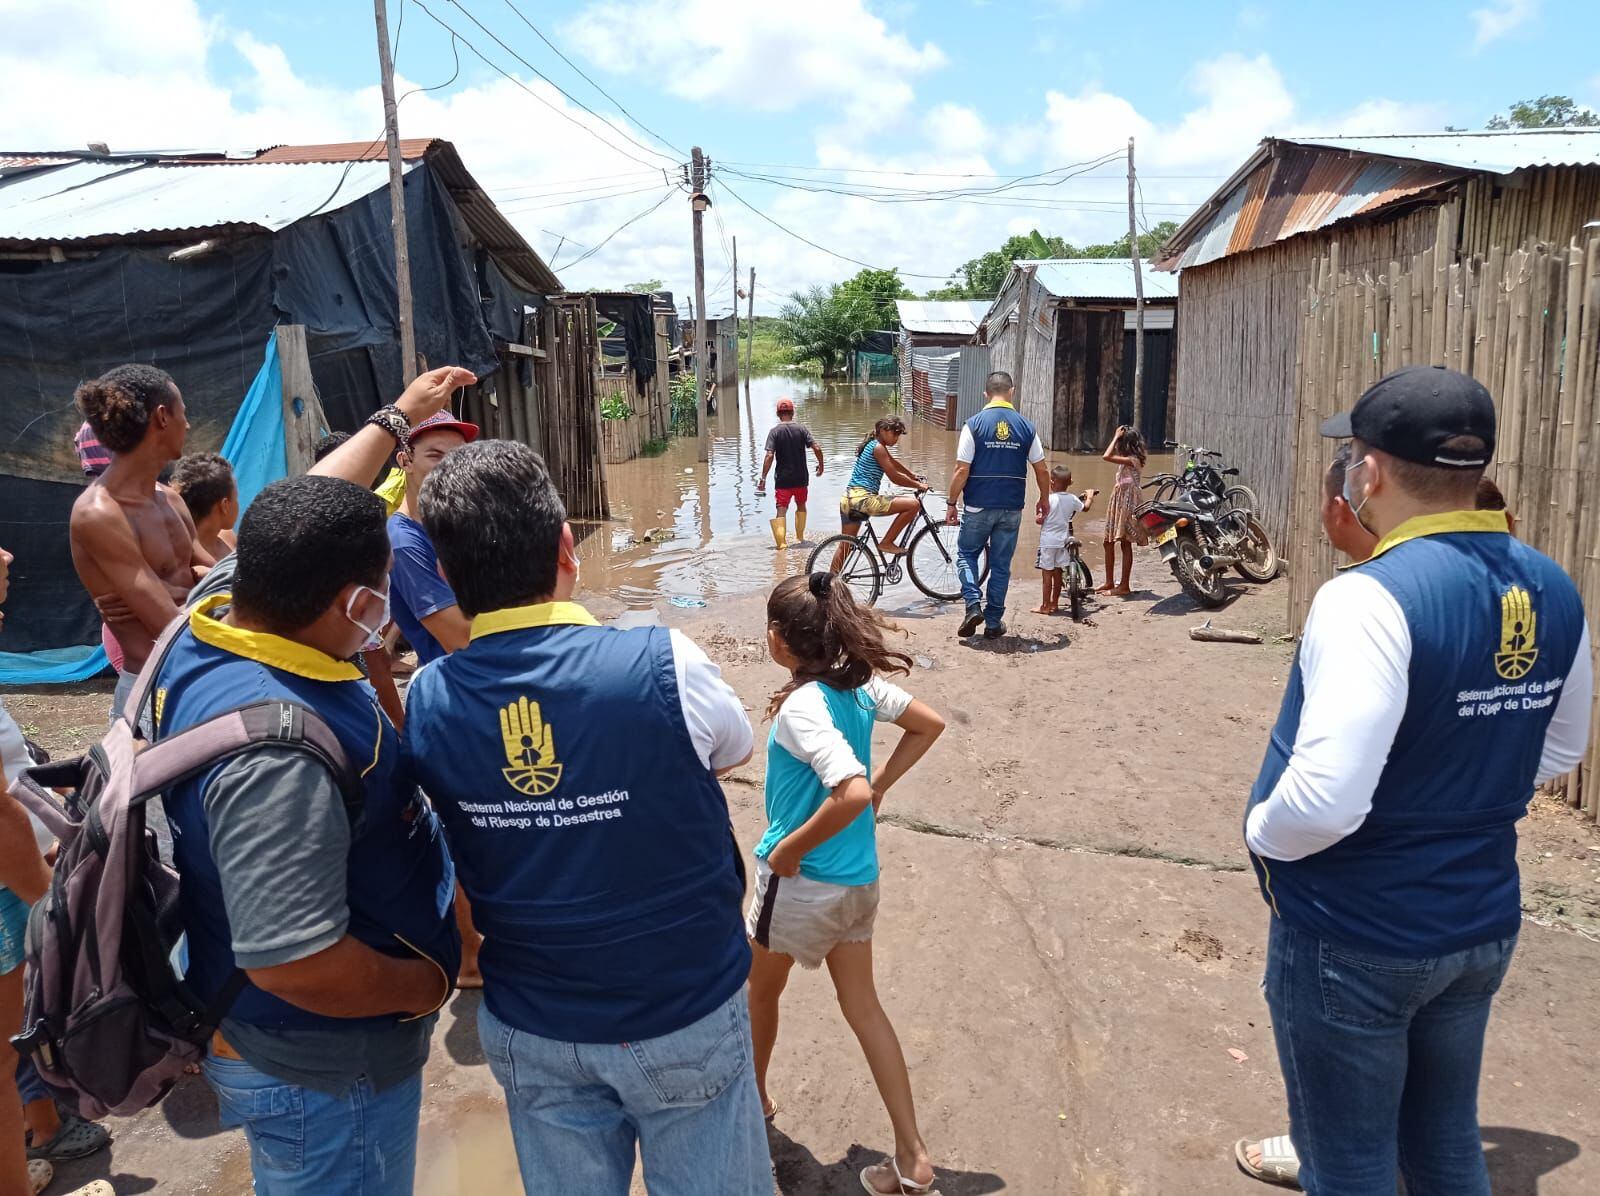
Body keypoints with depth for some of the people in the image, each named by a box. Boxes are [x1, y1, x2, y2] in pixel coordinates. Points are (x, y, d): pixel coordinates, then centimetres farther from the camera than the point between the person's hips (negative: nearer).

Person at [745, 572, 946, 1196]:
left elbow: (850, 793, -38)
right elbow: (929, 724, 10)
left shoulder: (800, 707, -27)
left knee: (760, 989, 21)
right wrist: (881, 784, 8)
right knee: (862, 1005, 17)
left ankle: (753, 1097, 46)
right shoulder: (861, 683, -4)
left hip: (801, 881, -7)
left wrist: (790, 848, -24)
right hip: (859, 880, 7)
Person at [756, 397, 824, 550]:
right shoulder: (802, 429, -2)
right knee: (801, 506, 23)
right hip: (801, 478, 2)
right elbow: (817, 448, -9)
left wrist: (763, 478, -12)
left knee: (781, 510, 0)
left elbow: (769, 456, -15)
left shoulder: (775, 432, -6)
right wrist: (821, 464, 8)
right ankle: (800, 538, 32)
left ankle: (782, 542, -14)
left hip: (783, 478, -2)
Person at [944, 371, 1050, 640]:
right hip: (1012, 508, 2)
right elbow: (1042, 470, 4)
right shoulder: (1026, 427, 0)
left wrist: (952, 503, -1)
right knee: (1001, 564, 11)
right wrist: (1044, 499, 21)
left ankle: (973, 604, -3)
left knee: (966, 554, 17)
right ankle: (993, 623, 16)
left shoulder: (974, 424, -8)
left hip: (979, 507, -2)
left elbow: (962, 470, -11)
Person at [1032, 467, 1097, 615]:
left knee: (1047, 573, 1)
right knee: (1057, 572, 15)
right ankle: (1055, 603, 24)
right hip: (1063, 540, 5)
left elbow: (1040, 520, -16)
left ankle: (1045, 606, 4)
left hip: (1048, 541, -5)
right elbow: (1085, 507, 21)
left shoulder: (1048, 499, -15)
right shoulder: (1072, 499, 1)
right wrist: (1090, 495, 40)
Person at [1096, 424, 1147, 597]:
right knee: (1109, 542, 13)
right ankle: (1109, 582, 21)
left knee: (1126, 544, -3)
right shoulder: (1128, 459, 9)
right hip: (1118, 502, 10)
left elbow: (1106, 456, -28)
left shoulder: (1132, 460, -19)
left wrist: (1116, 437, -20)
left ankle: (1124, 586, 3)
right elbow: (1109, 455, 23)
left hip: (1127, 504, -10)